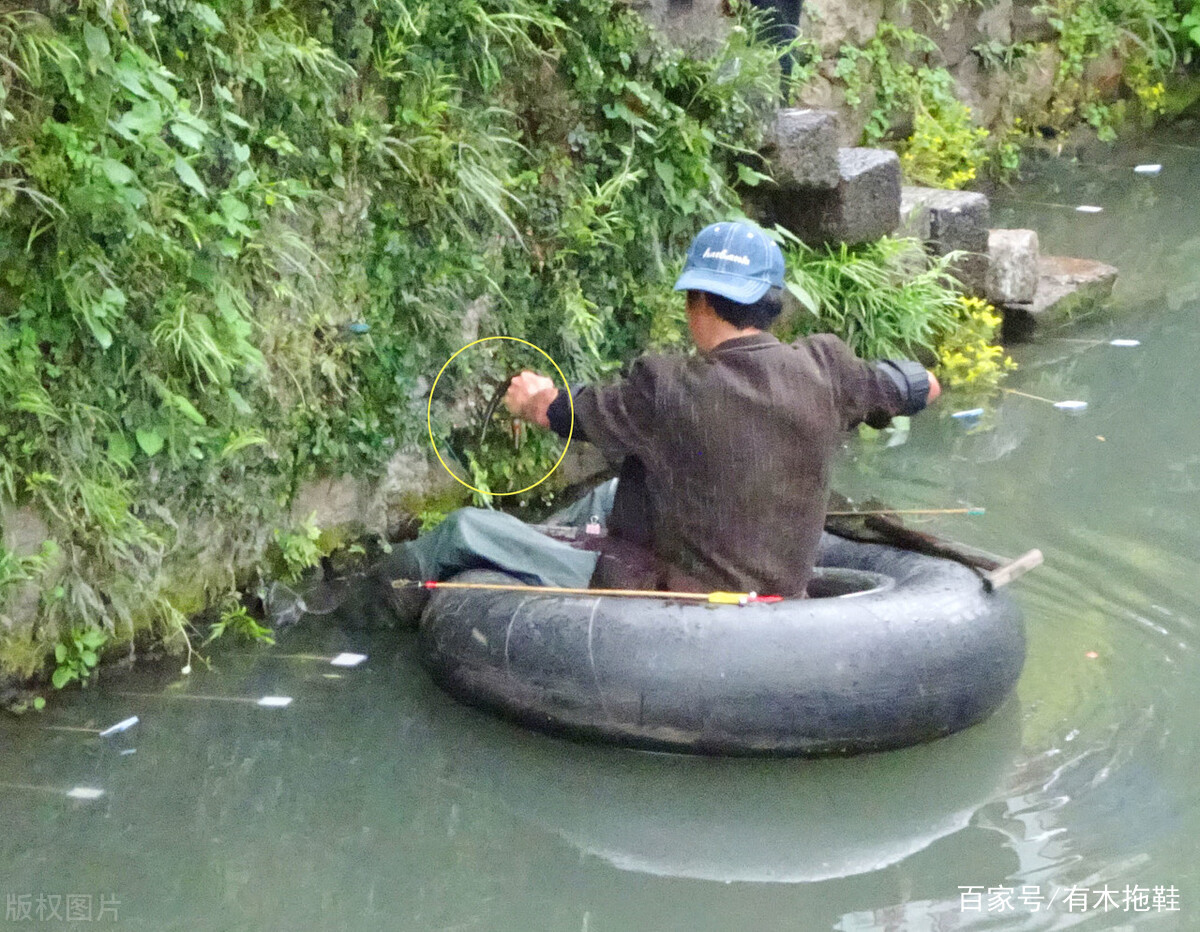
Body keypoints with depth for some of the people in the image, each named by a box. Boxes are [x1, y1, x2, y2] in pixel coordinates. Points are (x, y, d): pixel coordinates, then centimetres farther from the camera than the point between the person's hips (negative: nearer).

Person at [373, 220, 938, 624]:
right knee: (608, 496, 31)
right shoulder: (823, 371, -12)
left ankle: (406, 577, 40)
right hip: (777, 596, 6)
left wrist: (530, 396, 18)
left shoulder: (667, 389, -23)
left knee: (468, 528, 11)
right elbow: (921, 386, 7)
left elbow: (557, 412, -4)